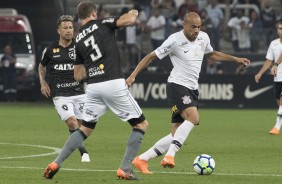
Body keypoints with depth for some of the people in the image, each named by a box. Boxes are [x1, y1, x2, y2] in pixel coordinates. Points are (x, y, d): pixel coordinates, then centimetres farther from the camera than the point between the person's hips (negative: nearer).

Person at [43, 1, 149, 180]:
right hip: (114, 83, -5)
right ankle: (125, 169, 0)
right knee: (141, 124, 8)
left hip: (93, 86, 5)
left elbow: (78, 75, 19)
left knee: (85, 129, 21)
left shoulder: (78, 40, 17)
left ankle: (56, 164, 12)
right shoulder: (103, 24, 3)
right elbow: (129, 19, -11)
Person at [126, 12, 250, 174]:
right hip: (177, 86, -7)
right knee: (193, 117, -31)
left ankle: (142, 160, 12)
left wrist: (236, 59, 26)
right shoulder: (175, 40, -12)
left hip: (192, 89, 8)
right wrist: (133, 75, -11)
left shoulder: (203, 38, 7)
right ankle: (170, 155, -33)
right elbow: (151, 57, -6)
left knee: (176, 135, 4)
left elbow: (212, 54, 29)